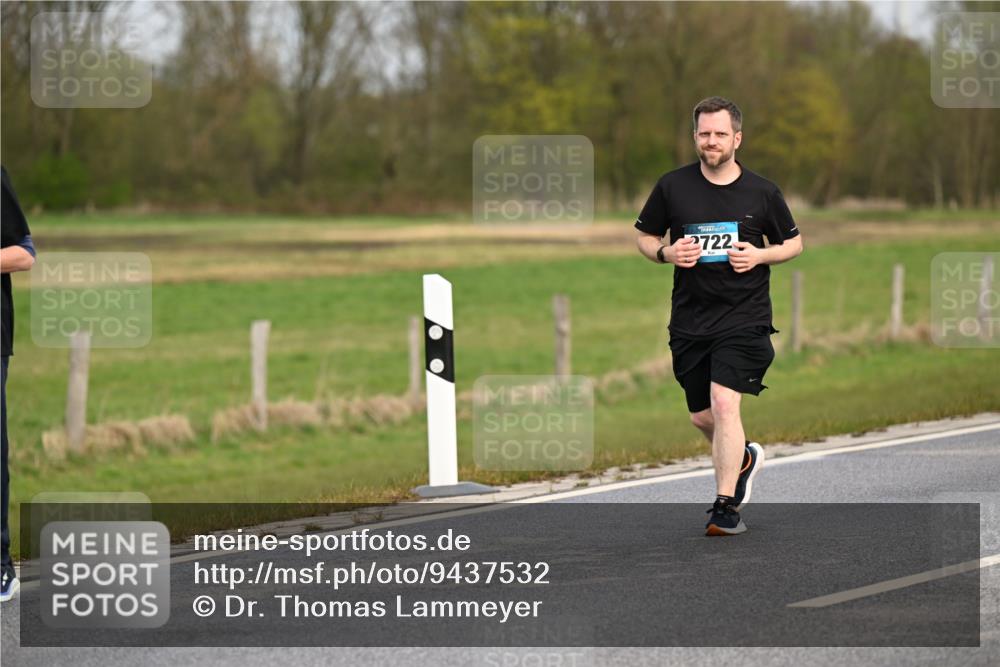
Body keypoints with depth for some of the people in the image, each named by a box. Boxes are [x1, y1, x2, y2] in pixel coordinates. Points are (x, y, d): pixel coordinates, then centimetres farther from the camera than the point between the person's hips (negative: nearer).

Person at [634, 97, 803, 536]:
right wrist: (667, 252, -9)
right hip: (689, 317, 3)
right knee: (701, 416, 12)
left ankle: (726, 506, -12)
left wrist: (760, 255, -8)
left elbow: (794, 243, 12)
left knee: (724, 404, -18)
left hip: (744, 315, -3)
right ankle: (743, 458, 44)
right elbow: (644, 236, 12)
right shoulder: (672, 186, 1)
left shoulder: (762, 193, 0)